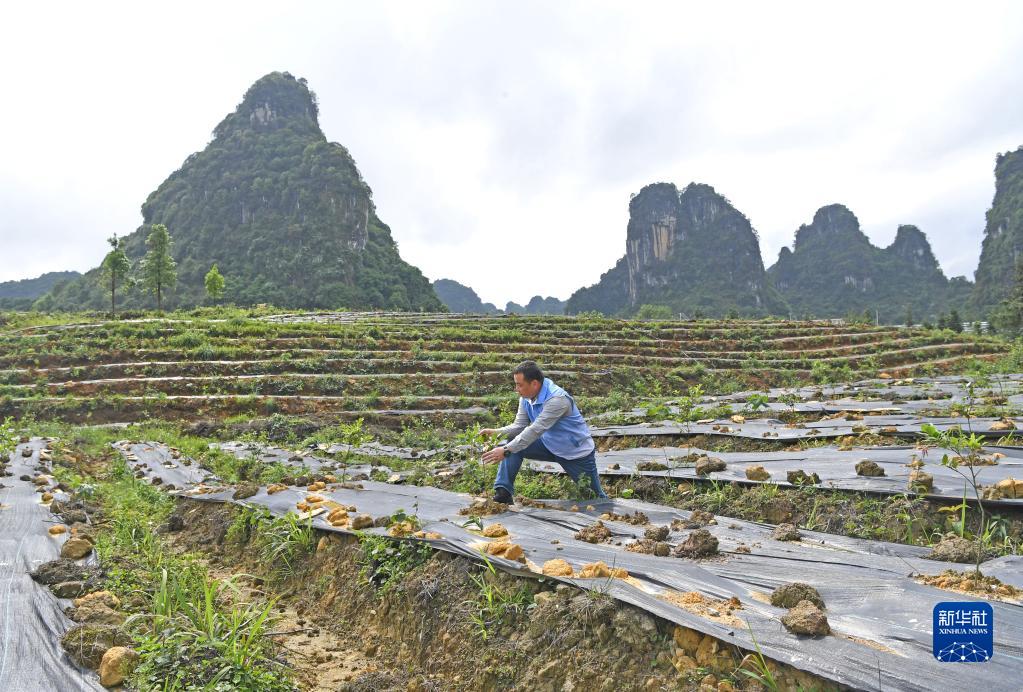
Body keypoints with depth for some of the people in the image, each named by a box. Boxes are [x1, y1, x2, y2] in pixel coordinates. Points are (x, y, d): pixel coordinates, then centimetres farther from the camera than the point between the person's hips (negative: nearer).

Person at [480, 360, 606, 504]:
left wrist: (506, 451, -40)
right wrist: (495, 432, -23)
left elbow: (535, 430, -37)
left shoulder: (557, 399, -33)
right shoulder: (526, 398, -8)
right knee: (512, 446, -15)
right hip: (550, 445, 6)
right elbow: (519, 426, -5)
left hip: (578, 452, -6)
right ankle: (503, 493, -14)